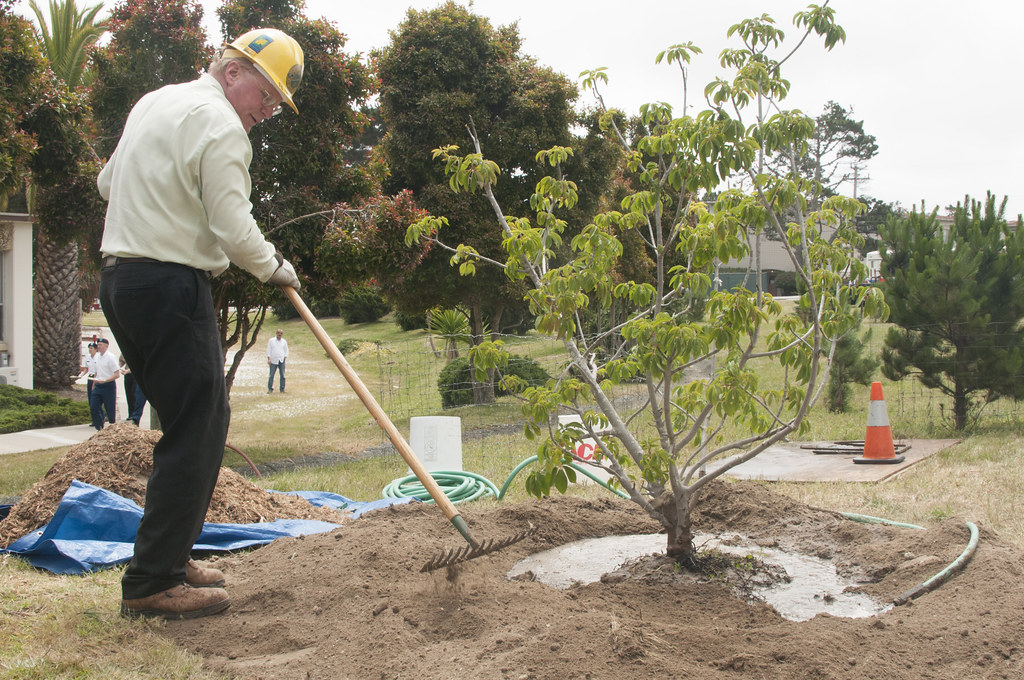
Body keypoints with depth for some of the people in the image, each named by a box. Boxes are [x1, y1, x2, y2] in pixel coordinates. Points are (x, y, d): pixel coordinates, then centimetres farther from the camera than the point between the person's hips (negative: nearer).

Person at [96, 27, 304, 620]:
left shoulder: (154, 102, 19)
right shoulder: (219, 126, -11)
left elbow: (108, 183, 27)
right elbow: (235, 230, -15)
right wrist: (275, 268, 1)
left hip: (121, 277, 10)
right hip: (173, 288, -10)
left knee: (201, 422, 16)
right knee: (197, 432, -6)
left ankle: (169, 556, 23)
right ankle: (152, 583, -3)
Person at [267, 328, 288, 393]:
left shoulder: (284, 341, 10)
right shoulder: (271, 340, 5)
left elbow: (286, 351, 15)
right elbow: (268, 350, 4)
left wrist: (285, 357, 1)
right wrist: (268, 359, -4)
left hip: (281, 361, 2)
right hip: (273, 361, -2)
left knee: (282, 375, -1)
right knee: (271, 375, -3)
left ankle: (282, 389, 6)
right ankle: (270, 389, 4)